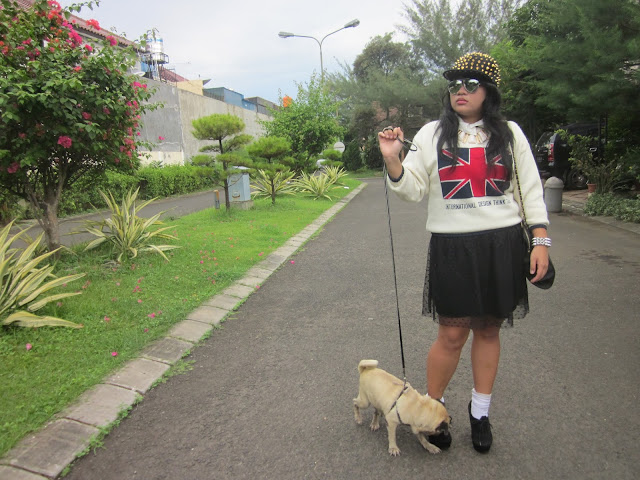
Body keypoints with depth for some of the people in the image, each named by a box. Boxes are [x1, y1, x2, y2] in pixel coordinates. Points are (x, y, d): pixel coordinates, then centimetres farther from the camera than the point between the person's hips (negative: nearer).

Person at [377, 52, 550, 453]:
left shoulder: (509, 133, 7)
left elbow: (530, 189, 7)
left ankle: (480, 412, 30)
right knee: (452, 334, 2)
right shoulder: (431, 134, 4)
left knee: (489, 330, 11)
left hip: (503, 244, 2)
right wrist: (393, 161, -17)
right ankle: (433, 408, 25)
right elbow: (413, 190, 0)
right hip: (453, 247, -1)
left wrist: (541, 240, 1)